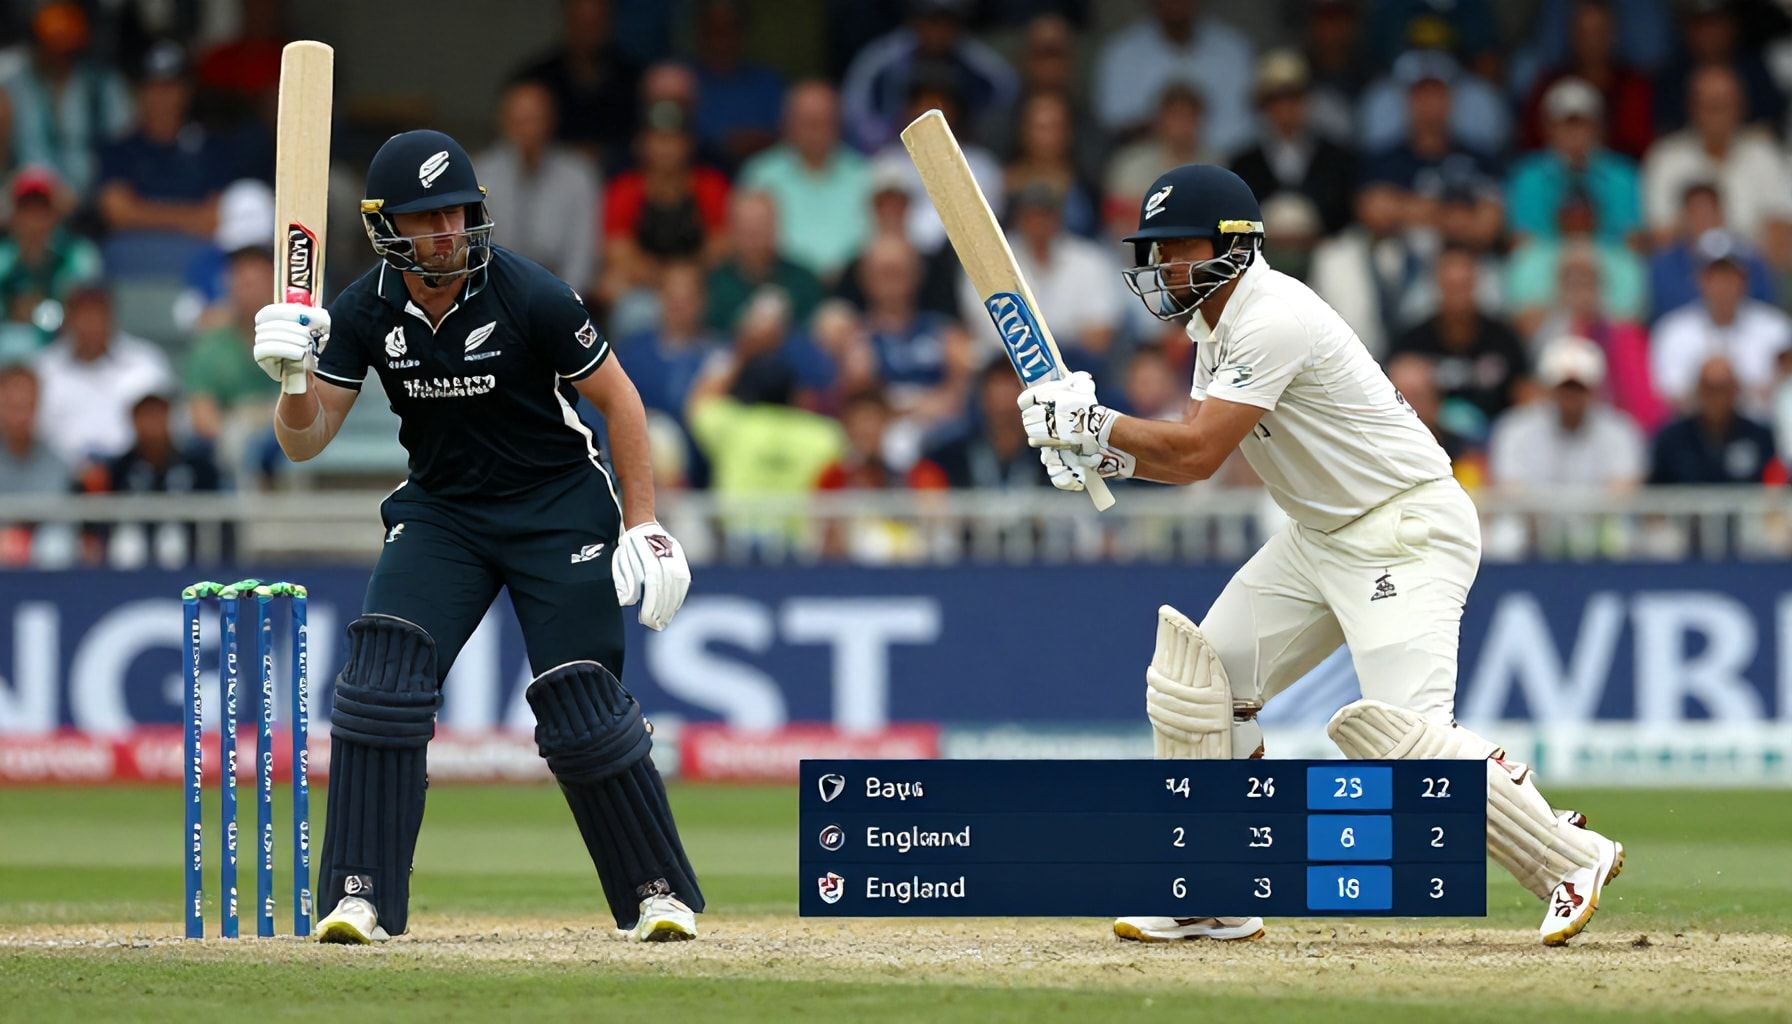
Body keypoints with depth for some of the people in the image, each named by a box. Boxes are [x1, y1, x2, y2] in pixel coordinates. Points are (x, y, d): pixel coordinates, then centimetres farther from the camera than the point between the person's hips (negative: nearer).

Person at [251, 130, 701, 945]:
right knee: (382, 678, -15)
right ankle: (359, 898, -11)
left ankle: (659, 892, 10)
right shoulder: (365, 313, -10)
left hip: (558, 510, -3)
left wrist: (644, 530, -10)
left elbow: (617, 397, -8)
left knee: (581, 708, -8)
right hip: (440, 512, 3)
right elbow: (304, 442, -10)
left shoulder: (530, 297, -20)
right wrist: (293, 379, -32)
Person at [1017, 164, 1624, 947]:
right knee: (1199, 680, 5)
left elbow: (1197, 454, -26)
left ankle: (1571, 860, -9)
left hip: (1408, 530, -10)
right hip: (1320, 536, 10)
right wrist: (1105, 453, -7)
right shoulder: (1214, 323, 9)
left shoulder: (1273, 319, -23)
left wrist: (1094, 422, -16)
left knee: (1403, 731, -22)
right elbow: (1190, 453, 10)